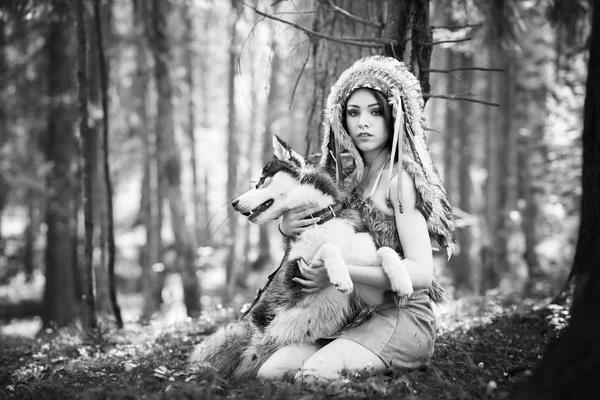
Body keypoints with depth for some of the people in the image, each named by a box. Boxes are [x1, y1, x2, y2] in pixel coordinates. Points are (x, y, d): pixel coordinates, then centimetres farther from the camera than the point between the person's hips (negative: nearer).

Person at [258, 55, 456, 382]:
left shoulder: (401, 179, -10)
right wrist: (286, 227, -2)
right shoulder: (350, 177, 11)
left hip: (402, 318, -6)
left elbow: (421, 272, -18)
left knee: (316, 373, -29)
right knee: (269, 372, -15)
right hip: (354, 316, 6)